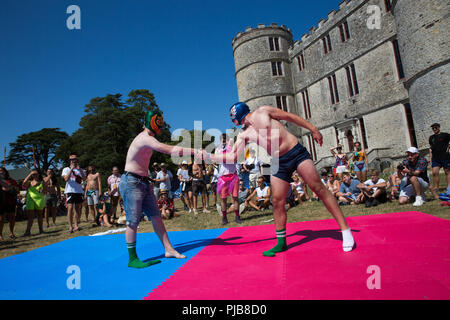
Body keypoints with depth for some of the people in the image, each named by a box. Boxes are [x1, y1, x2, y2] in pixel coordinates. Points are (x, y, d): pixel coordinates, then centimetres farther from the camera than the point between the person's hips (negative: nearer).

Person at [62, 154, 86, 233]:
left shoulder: (80, 170, 14)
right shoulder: (66, 169, 7)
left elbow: (84, 179, -1)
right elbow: (66, 179, -10)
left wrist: (79, 169, -11)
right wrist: (71, 169, -12)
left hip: (79, 191, 3)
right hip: (70, 191, -3)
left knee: (78, 209, 5)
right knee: (70, 208, -11)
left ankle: (76, 225, 15)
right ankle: (70, 227, -9)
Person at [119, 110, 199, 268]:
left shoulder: (146, 138, 15)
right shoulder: (145, 138, -18)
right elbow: (169, 150, -29)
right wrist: (194, 152, -29)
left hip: (143, 182, 10)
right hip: (131, 183, -10)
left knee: (156, 217, 6)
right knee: (133, 221, -3)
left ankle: (168, 249, 10)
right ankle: (132, 259, 7)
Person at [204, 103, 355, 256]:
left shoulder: (262, 111, -1)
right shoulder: (244, 134, 9)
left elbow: (291, 117, 3)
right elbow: (232, 157, 6)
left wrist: (313, 129, 0)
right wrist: (207, 155, 0)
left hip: (297, 152, -4)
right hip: (279, 163, 4)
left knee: (318, 188, -8)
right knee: (277, 202, -1)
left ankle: (345, 230, 1)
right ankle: (281, 243, 13)